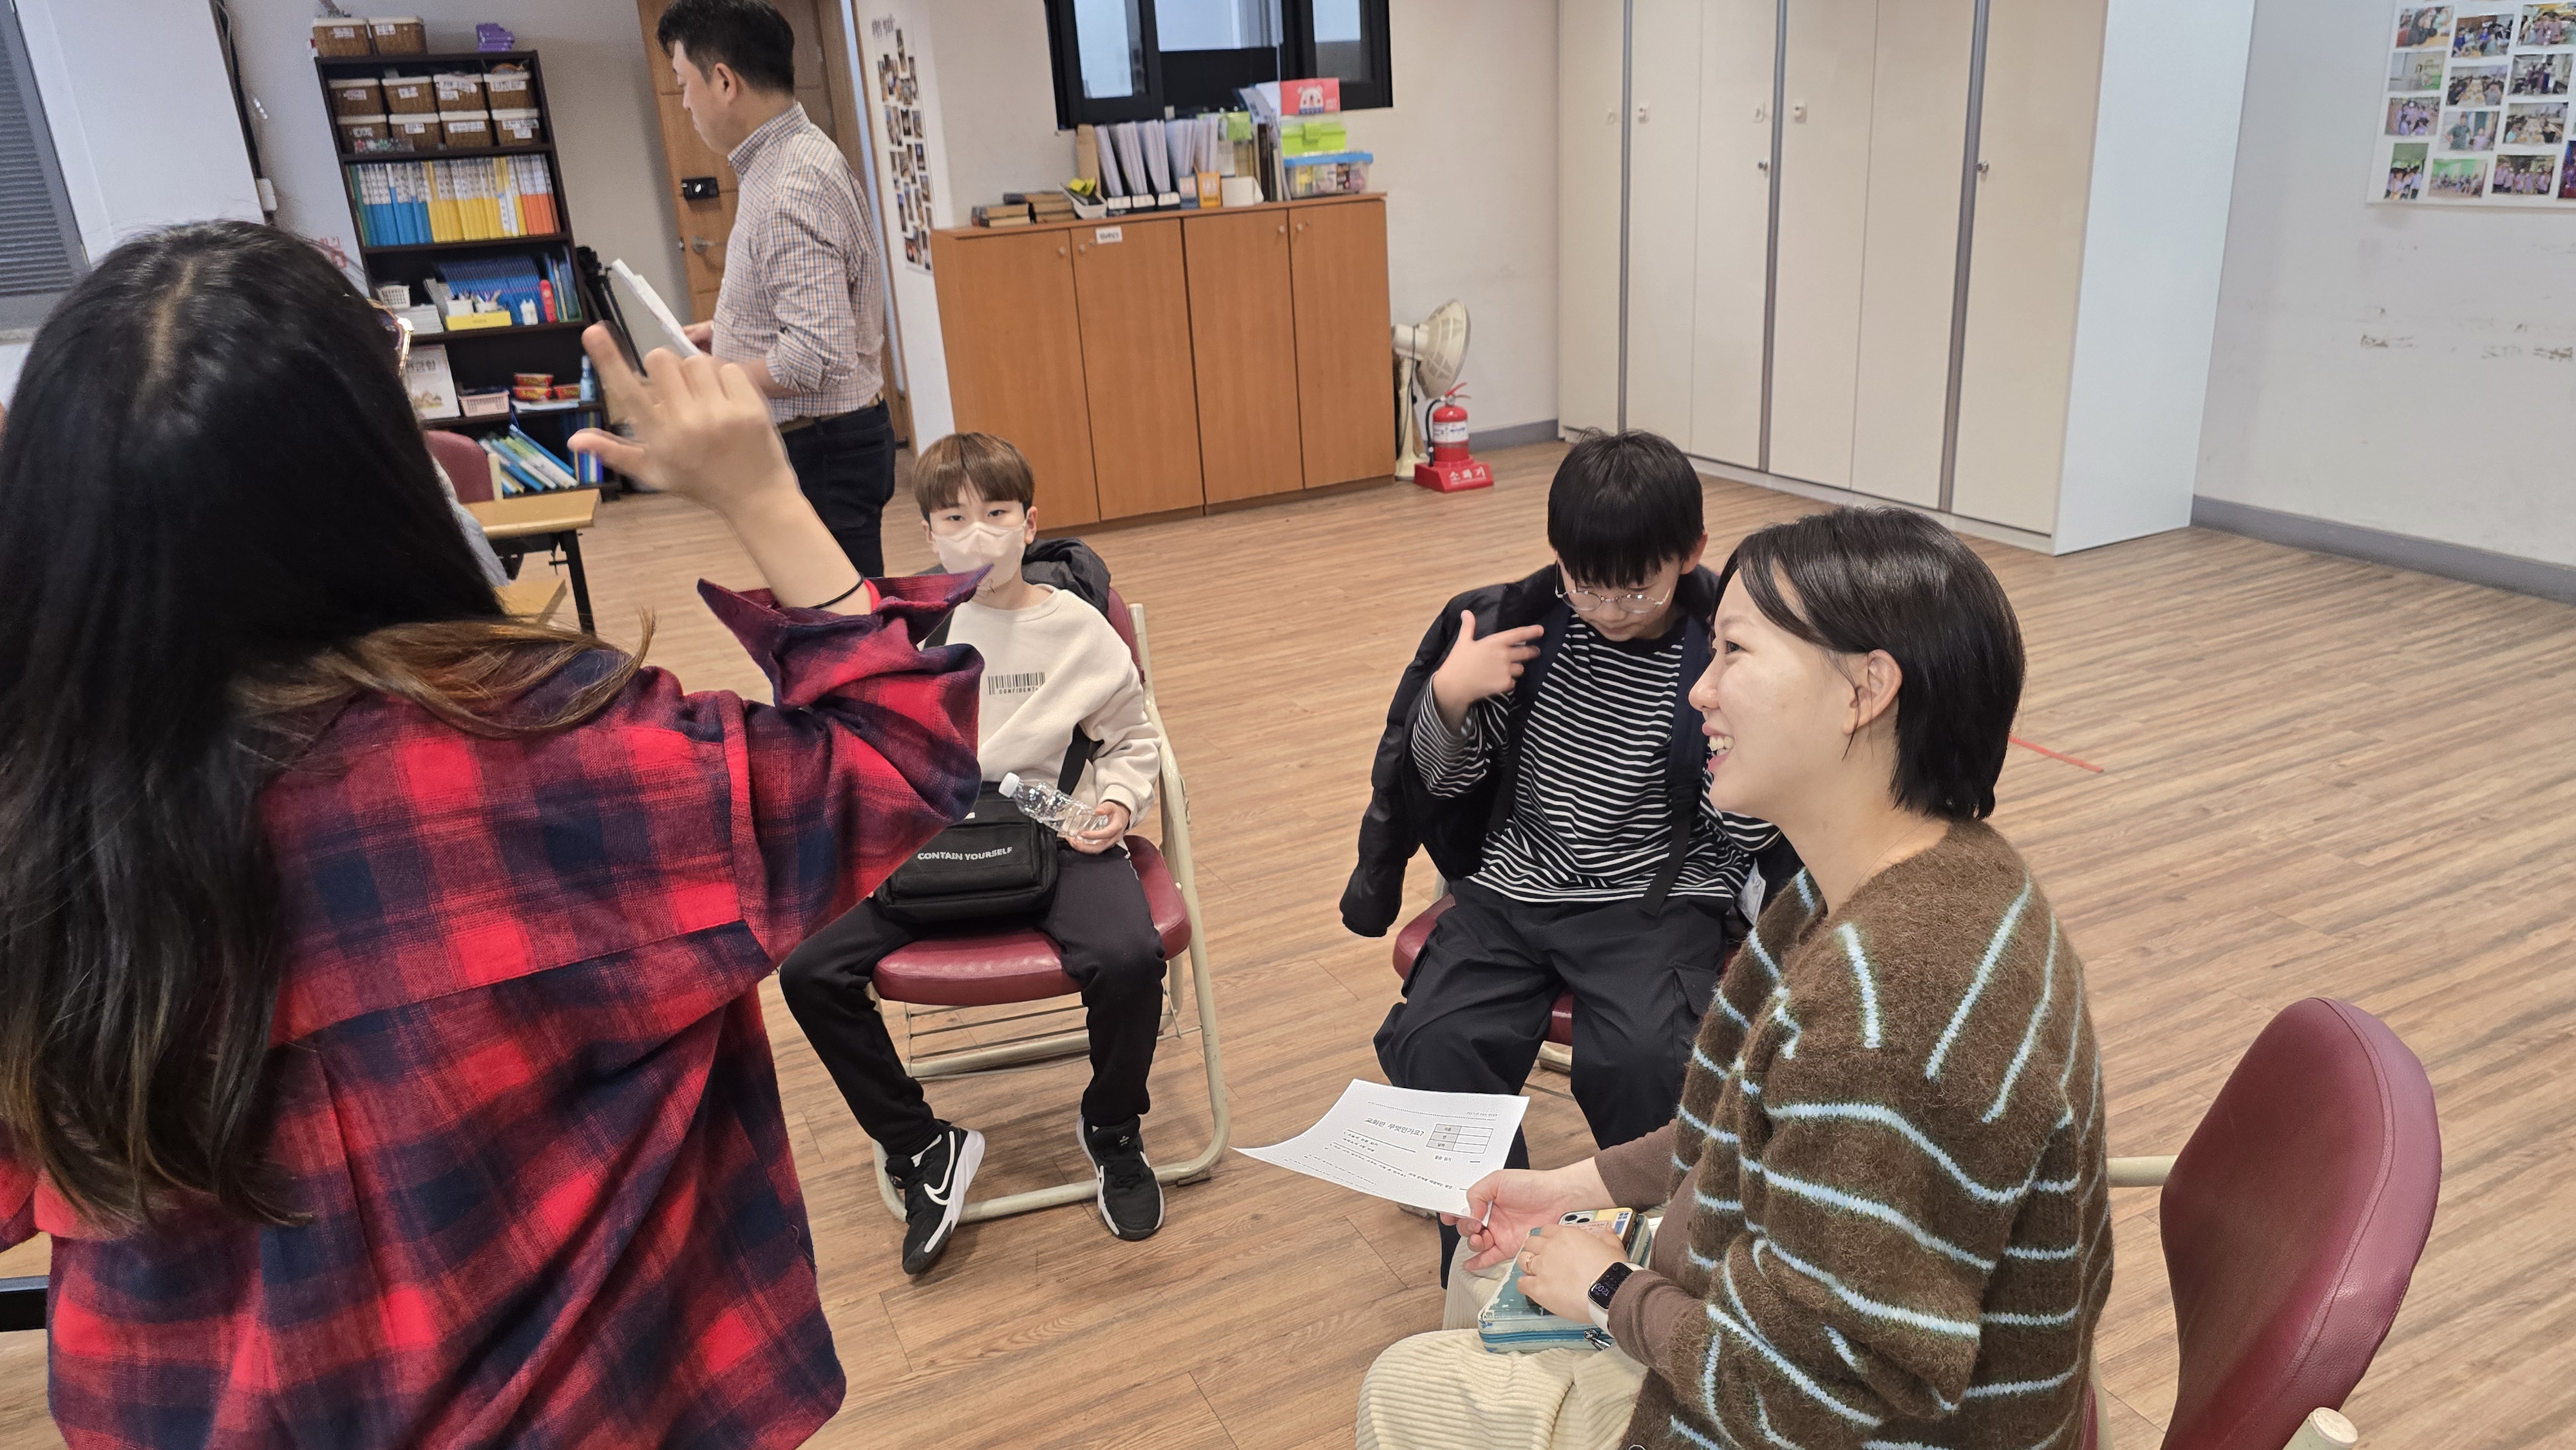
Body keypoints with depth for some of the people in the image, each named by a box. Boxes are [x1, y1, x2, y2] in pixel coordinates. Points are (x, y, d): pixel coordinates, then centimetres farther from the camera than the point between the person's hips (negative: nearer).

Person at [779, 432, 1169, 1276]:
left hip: (1056, 836, -2)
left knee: (1129, 959, -31)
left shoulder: (1075, 629, 2)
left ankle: (1111, 1129, 3)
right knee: (809, 974, -15)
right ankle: (922, 1150, 6)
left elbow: (1132, 741, 10)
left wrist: (1115, 803, -8)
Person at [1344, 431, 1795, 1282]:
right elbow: (1446, 779, 8)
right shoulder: (1523, 622, 0)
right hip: (1514, 888, 3)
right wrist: (1449, 698, -12)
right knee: (1430, 1042, -22)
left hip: (1655, 902, -2)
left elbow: (1740, 840, -2)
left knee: (1642, 1060, -30)